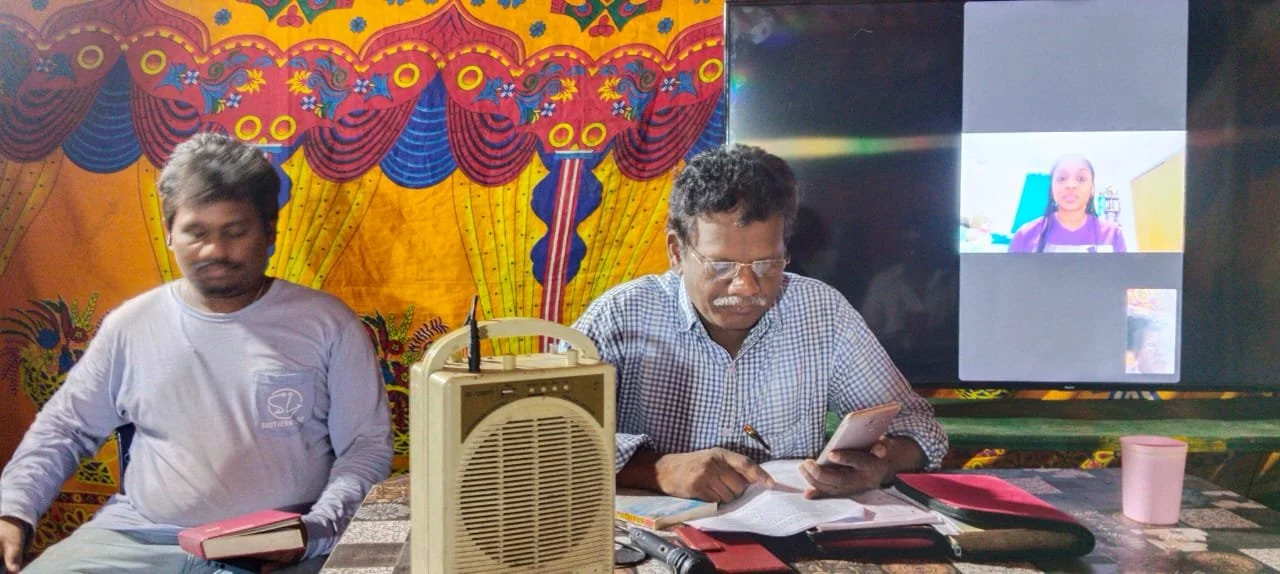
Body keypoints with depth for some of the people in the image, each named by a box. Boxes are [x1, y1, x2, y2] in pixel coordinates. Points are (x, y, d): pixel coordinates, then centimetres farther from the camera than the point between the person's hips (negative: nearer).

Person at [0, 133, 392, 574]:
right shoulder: (130, 325, 12)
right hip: (137, 538, 4)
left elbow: (367, 446, 0)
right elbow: (63, 430, 20)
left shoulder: (327, 324, 2)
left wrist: (314, 531, -14)